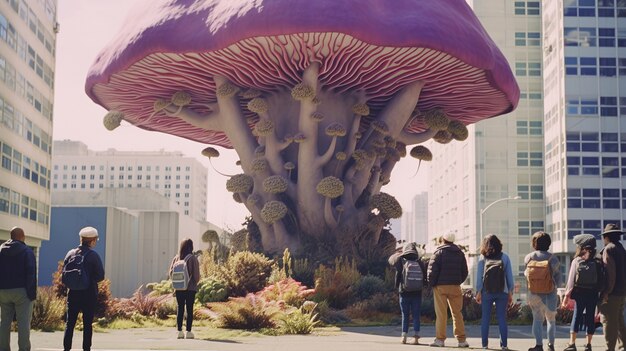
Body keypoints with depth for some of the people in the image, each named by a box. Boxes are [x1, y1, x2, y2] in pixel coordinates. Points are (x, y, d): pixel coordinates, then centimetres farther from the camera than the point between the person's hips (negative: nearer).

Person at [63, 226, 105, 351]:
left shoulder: (70, 253, 2)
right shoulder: (93, 255, -9)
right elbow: (100, 276, -9)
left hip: (73, 293, 3)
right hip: (89, 293, -3)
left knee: (70, 323, 7)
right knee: (87, 324, 4)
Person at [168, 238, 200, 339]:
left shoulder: (176, 258, 2)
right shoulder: (193, 258, -9)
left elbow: (171, 272, 3)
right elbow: (196, 273, -8)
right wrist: (196, 282, 10)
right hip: (190, 287, -3)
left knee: (180, 308, 8)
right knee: (189, 309, 2)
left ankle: (179, 331, 7)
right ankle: (188, 331, 1)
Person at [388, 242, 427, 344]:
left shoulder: (401, 261, -7)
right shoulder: (420, 263, -3)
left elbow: (391, 259, 13)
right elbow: (425, 277, 1)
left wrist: (399, 252, 22)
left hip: (404, 293, -1)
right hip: (417, 293, 1)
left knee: (405, 315, 10)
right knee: (416, 316, 6)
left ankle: (404, 337, 7)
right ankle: (416, 337, 1)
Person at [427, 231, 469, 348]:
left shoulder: (439, 252, -5)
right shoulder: (460, 253, 11)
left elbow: (432, 269, -11)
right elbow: (464, 271, 12)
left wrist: (432, 283, -1)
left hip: (441, 286, -4)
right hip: (455, 286, 4)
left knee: (441, 314, -1)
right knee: (457, 313, 8)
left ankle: (440, 339, -2)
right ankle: (461, 340, 6)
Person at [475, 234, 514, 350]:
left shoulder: (483, 258, 2)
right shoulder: (505, 257, 4)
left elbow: (479, 276, 0)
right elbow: (509, 275, 4)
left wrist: (478, 292, 4)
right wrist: (510, 292, 9)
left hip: (486, 292, 0)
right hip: (502, 292, 1)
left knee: (485, 318, 6)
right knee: (502, 318, 3)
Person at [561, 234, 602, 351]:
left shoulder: (576, 261, -5)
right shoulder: (598, 262, -2)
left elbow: (571, 280, -4)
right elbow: (601, 281, -2)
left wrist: (567, 295, 0)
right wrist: (601, 295, 6)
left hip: (579, 294, -1)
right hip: (593, 294, 1)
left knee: (577, 316, 5)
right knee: (590, 318, 8)